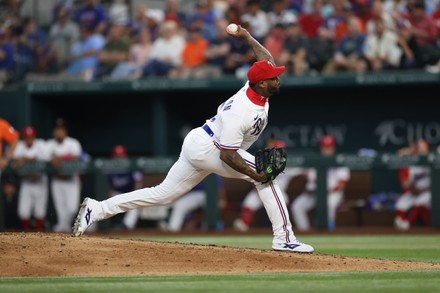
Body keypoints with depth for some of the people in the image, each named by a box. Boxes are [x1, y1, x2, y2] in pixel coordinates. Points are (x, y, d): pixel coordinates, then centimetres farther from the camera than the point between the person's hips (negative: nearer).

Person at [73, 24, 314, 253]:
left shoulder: (255, 86, -3)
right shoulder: (240, 112, -29)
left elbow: (266, 60, 20)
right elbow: (227, 154, -27)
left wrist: (247, 37, 27)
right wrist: (255, 175, -34)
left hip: (195, 145, 9)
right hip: (206, 149, -9)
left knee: (163, 194, 10)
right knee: (266, 177, -14)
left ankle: (96, 210, 10)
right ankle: (284, 238, -14)